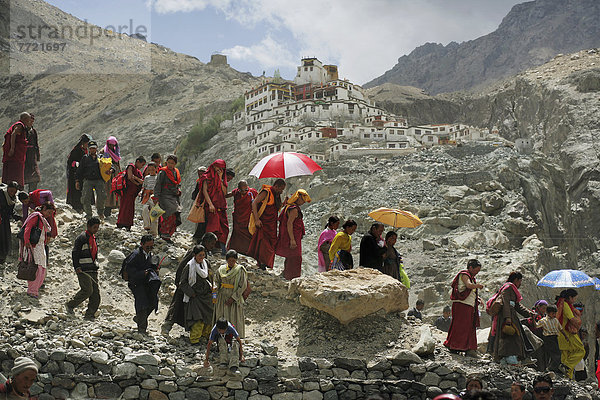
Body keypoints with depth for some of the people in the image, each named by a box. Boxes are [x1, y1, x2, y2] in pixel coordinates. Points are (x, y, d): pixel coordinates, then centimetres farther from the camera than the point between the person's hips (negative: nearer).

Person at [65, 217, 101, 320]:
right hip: (83, 269, -8)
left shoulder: (94, 238, 19)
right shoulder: (82, 238, -6)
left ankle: (89, 315, 5)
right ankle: (70, 305, 1)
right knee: (87, 290, -17)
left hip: (93, 270, 8)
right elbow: (75, 253, -9)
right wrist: (77, 267, -15)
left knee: (96, 293, 0)